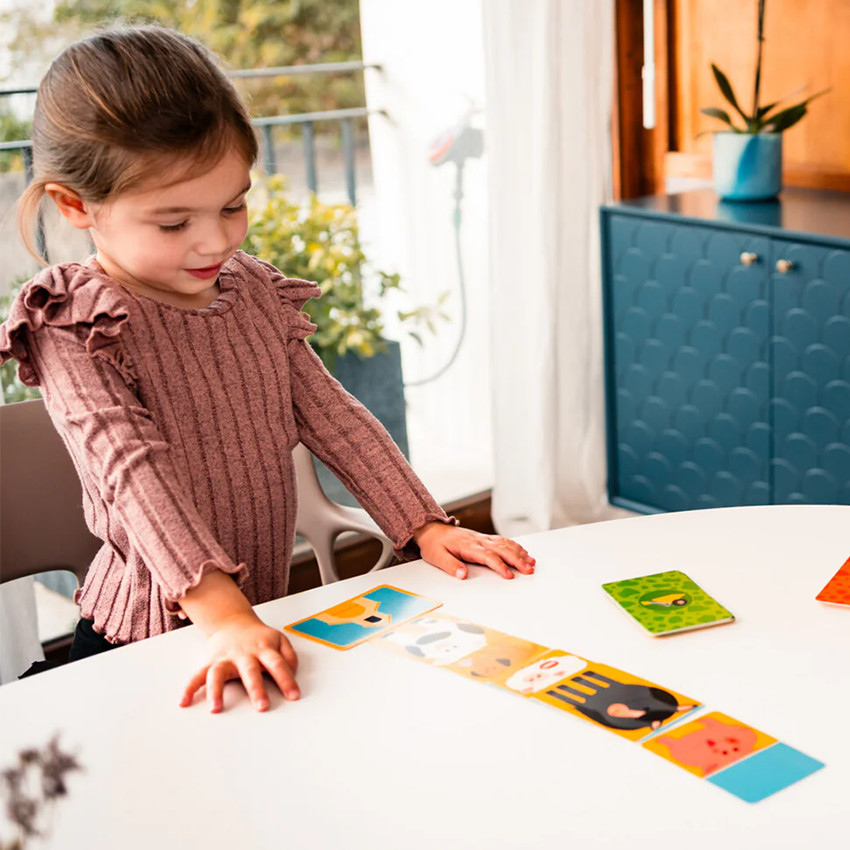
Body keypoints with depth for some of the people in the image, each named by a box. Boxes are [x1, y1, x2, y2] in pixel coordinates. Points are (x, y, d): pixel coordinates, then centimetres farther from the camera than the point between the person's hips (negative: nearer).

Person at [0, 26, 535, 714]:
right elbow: (135, 473, -25)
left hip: (265, 611, 5)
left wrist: (424, 526, -2)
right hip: (151, 637, -5)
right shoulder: (72, 327, -12)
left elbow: (332, 416, 8)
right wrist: (222, 612, -35)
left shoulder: (256, 292, 7)